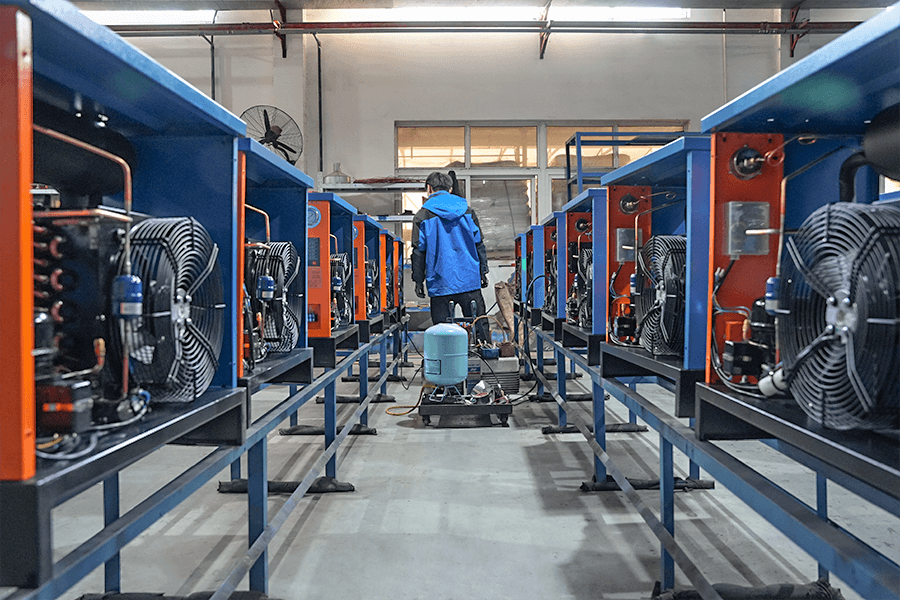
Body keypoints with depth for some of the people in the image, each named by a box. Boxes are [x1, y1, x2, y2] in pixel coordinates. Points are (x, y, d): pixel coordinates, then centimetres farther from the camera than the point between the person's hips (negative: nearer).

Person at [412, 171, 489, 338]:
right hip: (469, 280, 2)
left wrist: (418, 280, 6)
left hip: (440, 284, -2)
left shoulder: (422, 215, -1)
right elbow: (479, 244, 10)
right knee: (478, 325, 9)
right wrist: (483, 272, 16)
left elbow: (419, 251, -1)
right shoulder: (467, 210, 8)